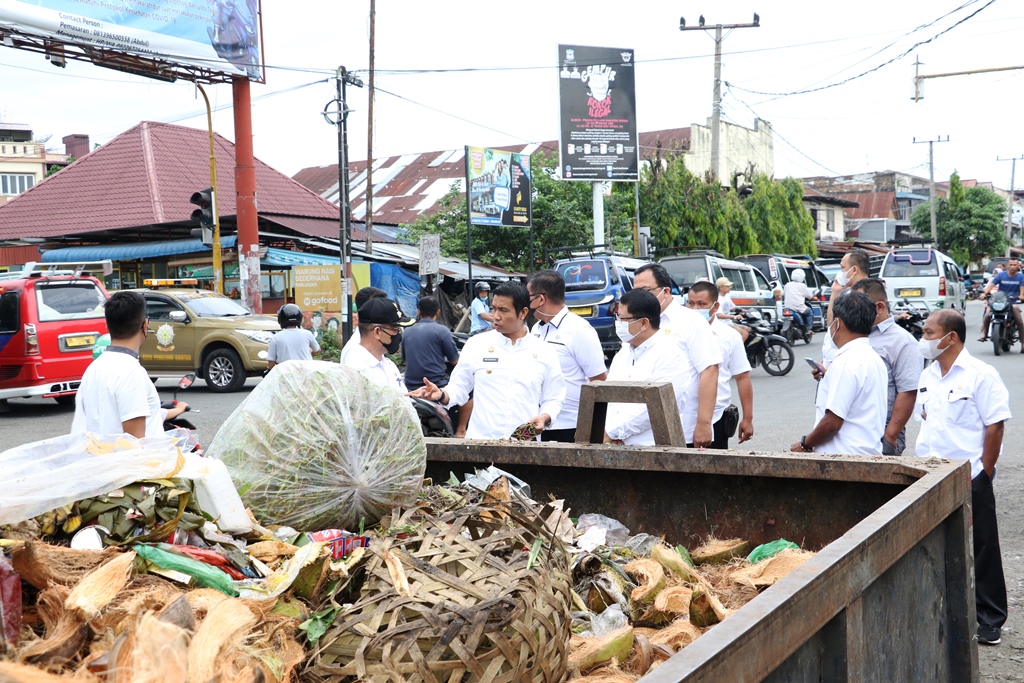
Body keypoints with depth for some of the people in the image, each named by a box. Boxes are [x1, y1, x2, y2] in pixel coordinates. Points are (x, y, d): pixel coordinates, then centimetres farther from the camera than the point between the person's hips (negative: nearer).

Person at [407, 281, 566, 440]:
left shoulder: (544, 353, 6)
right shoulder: (477, 344, 5)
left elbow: (553, 399, 11)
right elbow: (459, 388, 9)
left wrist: (544, 418, -8)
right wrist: (441, 395, -11)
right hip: (480, 439, 0)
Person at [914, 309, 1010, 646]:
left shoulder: (980, 375, -11)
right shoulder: (927, 376, 10)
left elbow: (995, 427, -12)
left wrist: (983, 474, -12)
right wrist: (923, 460, 11)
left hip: (969, 480, -6)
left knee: (980, 550, 4)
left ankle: (989, 620, 16)